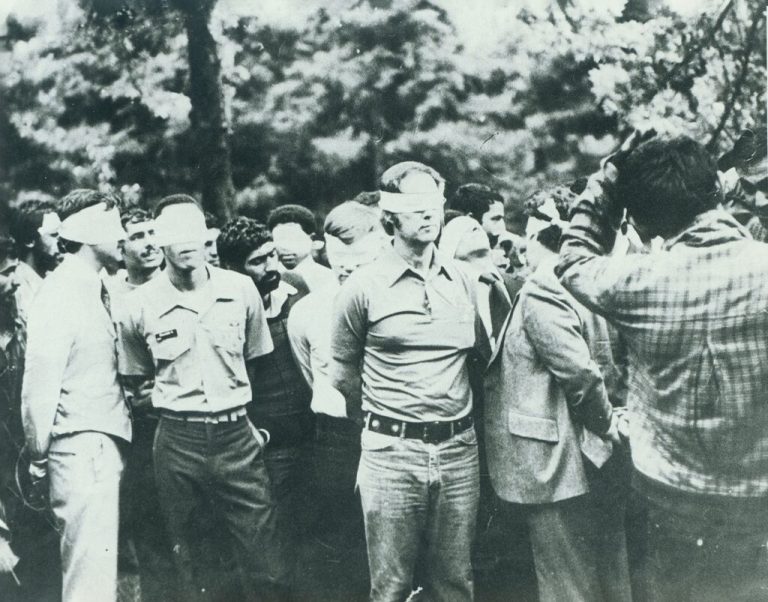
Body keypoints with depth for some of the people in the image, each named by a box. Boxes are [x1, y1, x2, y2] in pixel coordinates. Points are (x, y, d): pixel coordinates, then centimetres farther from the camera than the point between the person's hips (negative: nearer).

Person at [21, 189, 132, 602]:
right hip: (82, 447, -8)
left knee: (92, 566, 16)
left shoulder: (94, 289, 14)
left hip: (102, 444, 9)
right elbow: (40, 382, -14)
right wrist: (39, 458, -9)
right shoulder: (60, 293, -13)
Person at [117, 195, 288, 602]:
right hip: (177, 443, -1)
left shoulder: (241, 290, 0)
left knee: (266, 568, 2)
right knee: (189, 564, 12)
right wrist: (170, 398, 0)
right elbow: (133, 381, 10)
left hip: (237, 436, 1)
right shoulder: (139, 306, -4)